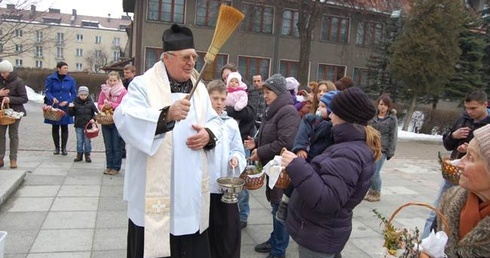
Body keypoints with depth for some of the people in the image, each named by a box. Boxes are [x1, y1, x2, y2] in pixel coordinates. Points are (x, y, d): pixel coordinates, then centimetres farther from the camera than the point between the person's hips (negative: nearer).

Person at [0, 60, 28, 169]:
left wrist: (10, 99, -25)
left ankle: (13, 159, 9)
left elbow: (24, 99, -12)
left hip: (15, 111, -4)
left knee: (13, 135, 3)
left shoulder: (18, 82, -10)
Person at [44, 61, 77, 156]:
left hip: (65, 107, 1)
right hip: (54, 107, -1)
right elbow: (48, 92, -2)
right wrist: (53, 98, -23)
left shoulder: (71, 80, 2)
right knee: (55, 127, 7)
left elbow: (74, 94, 5)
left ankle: (64, 148, 14)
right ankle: (56, 148, 18)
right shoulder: (50, 79, -2)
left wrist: (67, 101, -11)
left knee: (64, 127, 4)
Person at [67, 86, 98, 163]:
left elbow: (96, 112, 4)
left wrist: (93, 119, -12)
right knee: (79, 141, 8)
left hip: (88, 125, -1)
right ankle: (79, 155, 18)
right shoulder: (75, 103, 0)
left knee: (87, 141, 5)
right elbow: (71, 114, 4)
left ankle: (87, 155, 15)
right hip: (78, 125, 1)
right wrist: (70, 107, -13)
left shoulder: (90, 103, -2)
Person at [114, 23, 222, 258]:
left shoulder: (199, 88, 11)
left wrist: (208, 134, -7)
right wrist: (167, 114, -39)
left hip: (191, 190, 5)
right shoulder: (143, 85, -7)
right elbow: (125, 118, -24)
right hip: (154, 191, -5)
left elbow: (215, 121, 16)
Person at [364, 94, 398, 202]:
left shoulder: (392, 119, 0)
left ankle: (377, 193, 14)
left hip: (382, 150, -4)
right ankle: (371, 190, 24)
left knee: (375, 173, -7)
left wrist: (390, 152, -6)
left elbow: (393, 136, -1)